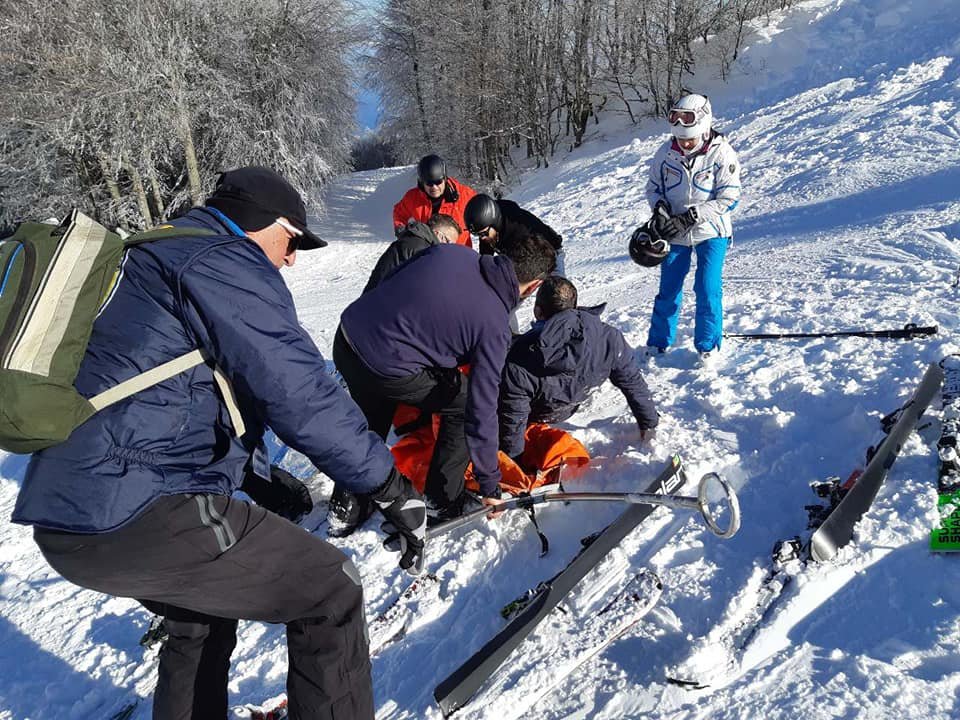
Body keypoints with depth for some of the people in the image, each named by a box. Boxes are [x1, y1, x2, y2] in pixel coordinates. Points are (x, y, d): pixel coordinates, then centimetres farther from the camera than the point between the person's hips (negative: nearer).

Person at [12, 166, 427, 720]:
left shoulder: (152, 261, 24)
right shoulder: (224, 261, -9)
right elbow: (296, 389, -20)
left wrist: (267, 483, 33)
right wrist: (392, 487, -13)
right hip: (142, 515, -11)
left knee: (205, 612, 32)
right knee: (330, 589, -1)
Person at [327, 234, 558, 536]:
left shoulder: (448, 251, 2)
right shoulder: (494, 326, -11)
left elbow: (381, 281, 12)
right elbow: (481, 411, -9)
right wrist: (489, 485, 2)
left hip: (346, 338, 7)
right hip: (389, 371, -7)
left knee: (371, 424, 32)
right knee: (463, 404, 14)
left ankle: (346, 508, 39)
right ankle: (443, 502, 21)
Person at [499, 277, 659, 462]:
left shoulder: (519, 362, -39)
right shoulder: (608, 338, -30)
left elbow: (513, 420, -28)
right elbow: (633, 382, -15)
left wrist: (513, 459, -10)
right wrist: (649, 422, 3)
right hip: (563, 412, 4)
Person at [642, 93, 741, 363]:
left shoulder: (721, 154, -13)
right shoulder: (666, 152, -5)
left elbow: (729, 198, -14)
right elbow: (653, 188, 7)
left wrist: (689, 216, -22)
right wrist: (660, 208, -15)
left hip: (711, 232, -2)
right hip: (675, 234, 3)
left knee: (707, 289, -8)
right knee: (668, 290, 6)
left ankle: (708, 345, 10)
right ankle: (658, 342, 23)